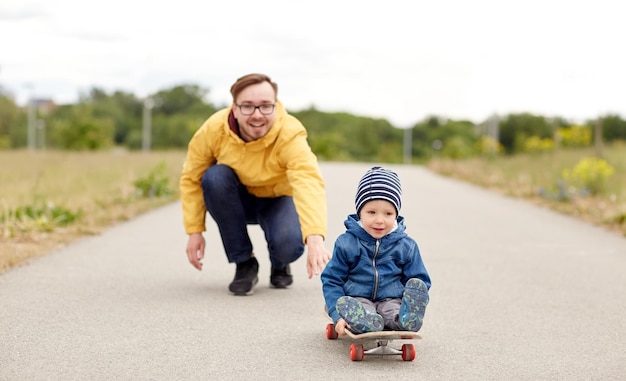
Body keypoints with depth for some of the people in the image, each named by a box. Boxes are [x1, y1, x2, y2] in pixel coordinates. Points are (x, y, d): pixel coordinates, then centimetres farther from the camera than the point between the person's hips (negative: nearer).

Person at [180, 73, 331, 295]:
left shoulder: (290, 135, -33)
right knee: (215, 176, -31)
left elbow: (309, 182, -50)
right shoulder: (213, 129, -25)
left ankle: (280, 265, 9)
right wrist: (194, 231, -16)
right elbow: (191, 179, -11)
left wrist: (315, 239, -66)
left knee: (289, 244, -33)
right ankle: (244, 263, -13)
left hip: (277, 200, -2)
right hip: (238, 200, 2)